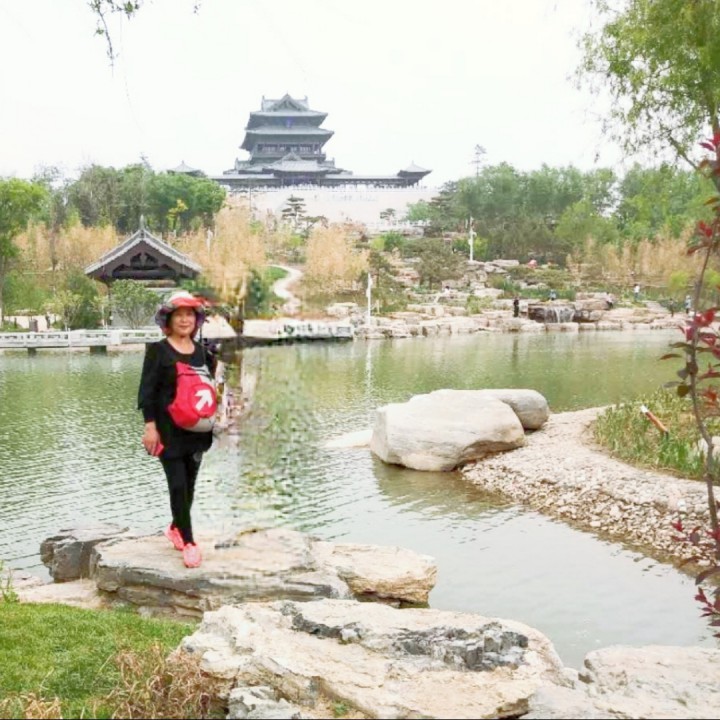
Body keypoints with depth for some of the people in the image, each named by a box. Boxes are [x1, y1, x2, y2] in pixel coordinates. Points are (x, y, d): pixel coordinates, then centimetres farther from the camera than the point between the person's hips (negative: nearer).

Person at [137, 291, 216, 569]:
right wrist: (150, 425, -15)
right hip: (168, 428, -5)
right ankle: (188, 542, 3)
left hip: (196, 428, 5)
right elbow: (147, 390, -8)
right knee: (178, 484, -7)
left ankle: (176, 528, 33)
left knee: (189, 483, 11)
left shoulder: (202, 351, 9)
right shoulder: (157, 350, -5)